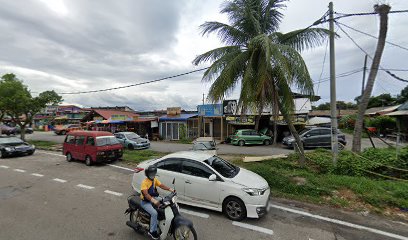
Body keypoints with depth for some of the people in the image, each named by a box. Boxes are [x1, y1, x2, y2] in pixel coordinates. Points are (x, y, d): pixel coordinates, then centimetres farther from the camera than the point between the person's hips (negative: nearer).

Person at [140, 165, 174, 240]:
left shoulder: (155, 180, 1)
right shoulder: (144, 182, -22)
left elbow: (161, 185, -7)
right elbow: (146, 194, -33)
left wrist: (170, 189, -23)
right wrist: (154, 201, -46)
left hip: (153, 198, 7)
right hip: (145, 202, -7)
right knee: (154, 213, -26)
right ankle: (152, 231, -7)